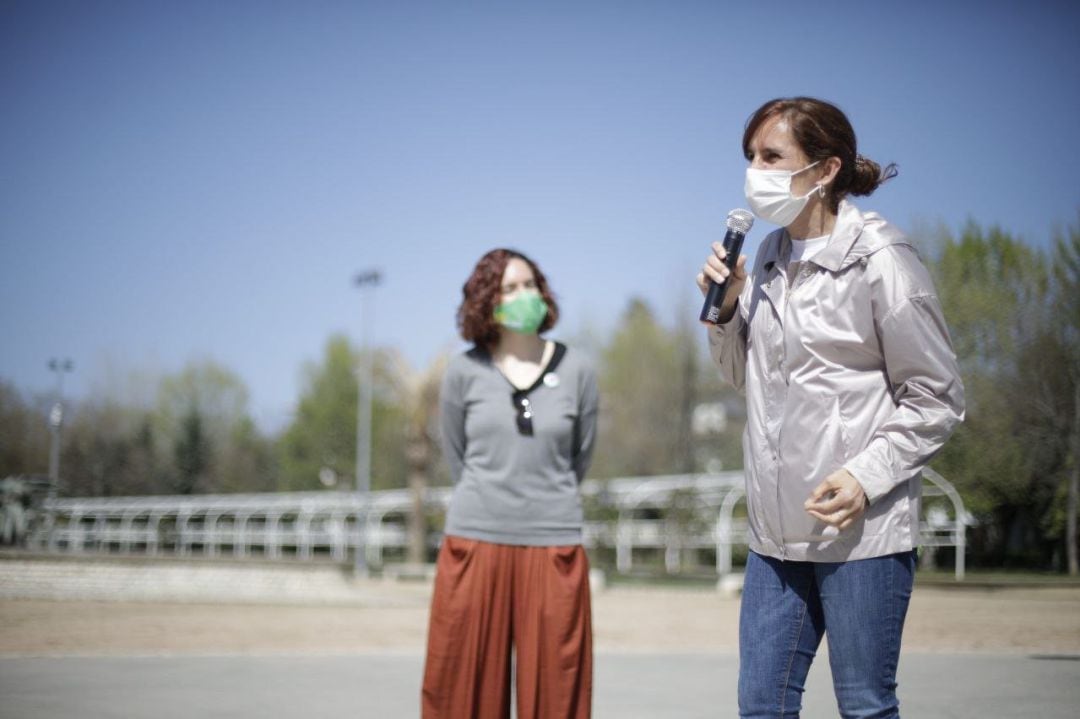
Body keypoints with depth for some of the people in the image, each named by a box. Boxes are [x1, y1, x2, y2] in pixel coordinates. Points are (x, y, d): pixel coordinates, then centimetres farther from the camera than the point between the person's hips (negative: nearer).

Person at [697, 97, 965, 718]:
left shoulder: (880, 262, -10)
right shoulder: (769, 260, 10)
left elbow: (938, 398, -7)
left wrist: (866, 475, -18)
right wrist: (726, 310, 4)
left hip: (863, 530, -7)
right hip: (778, 529, 7)